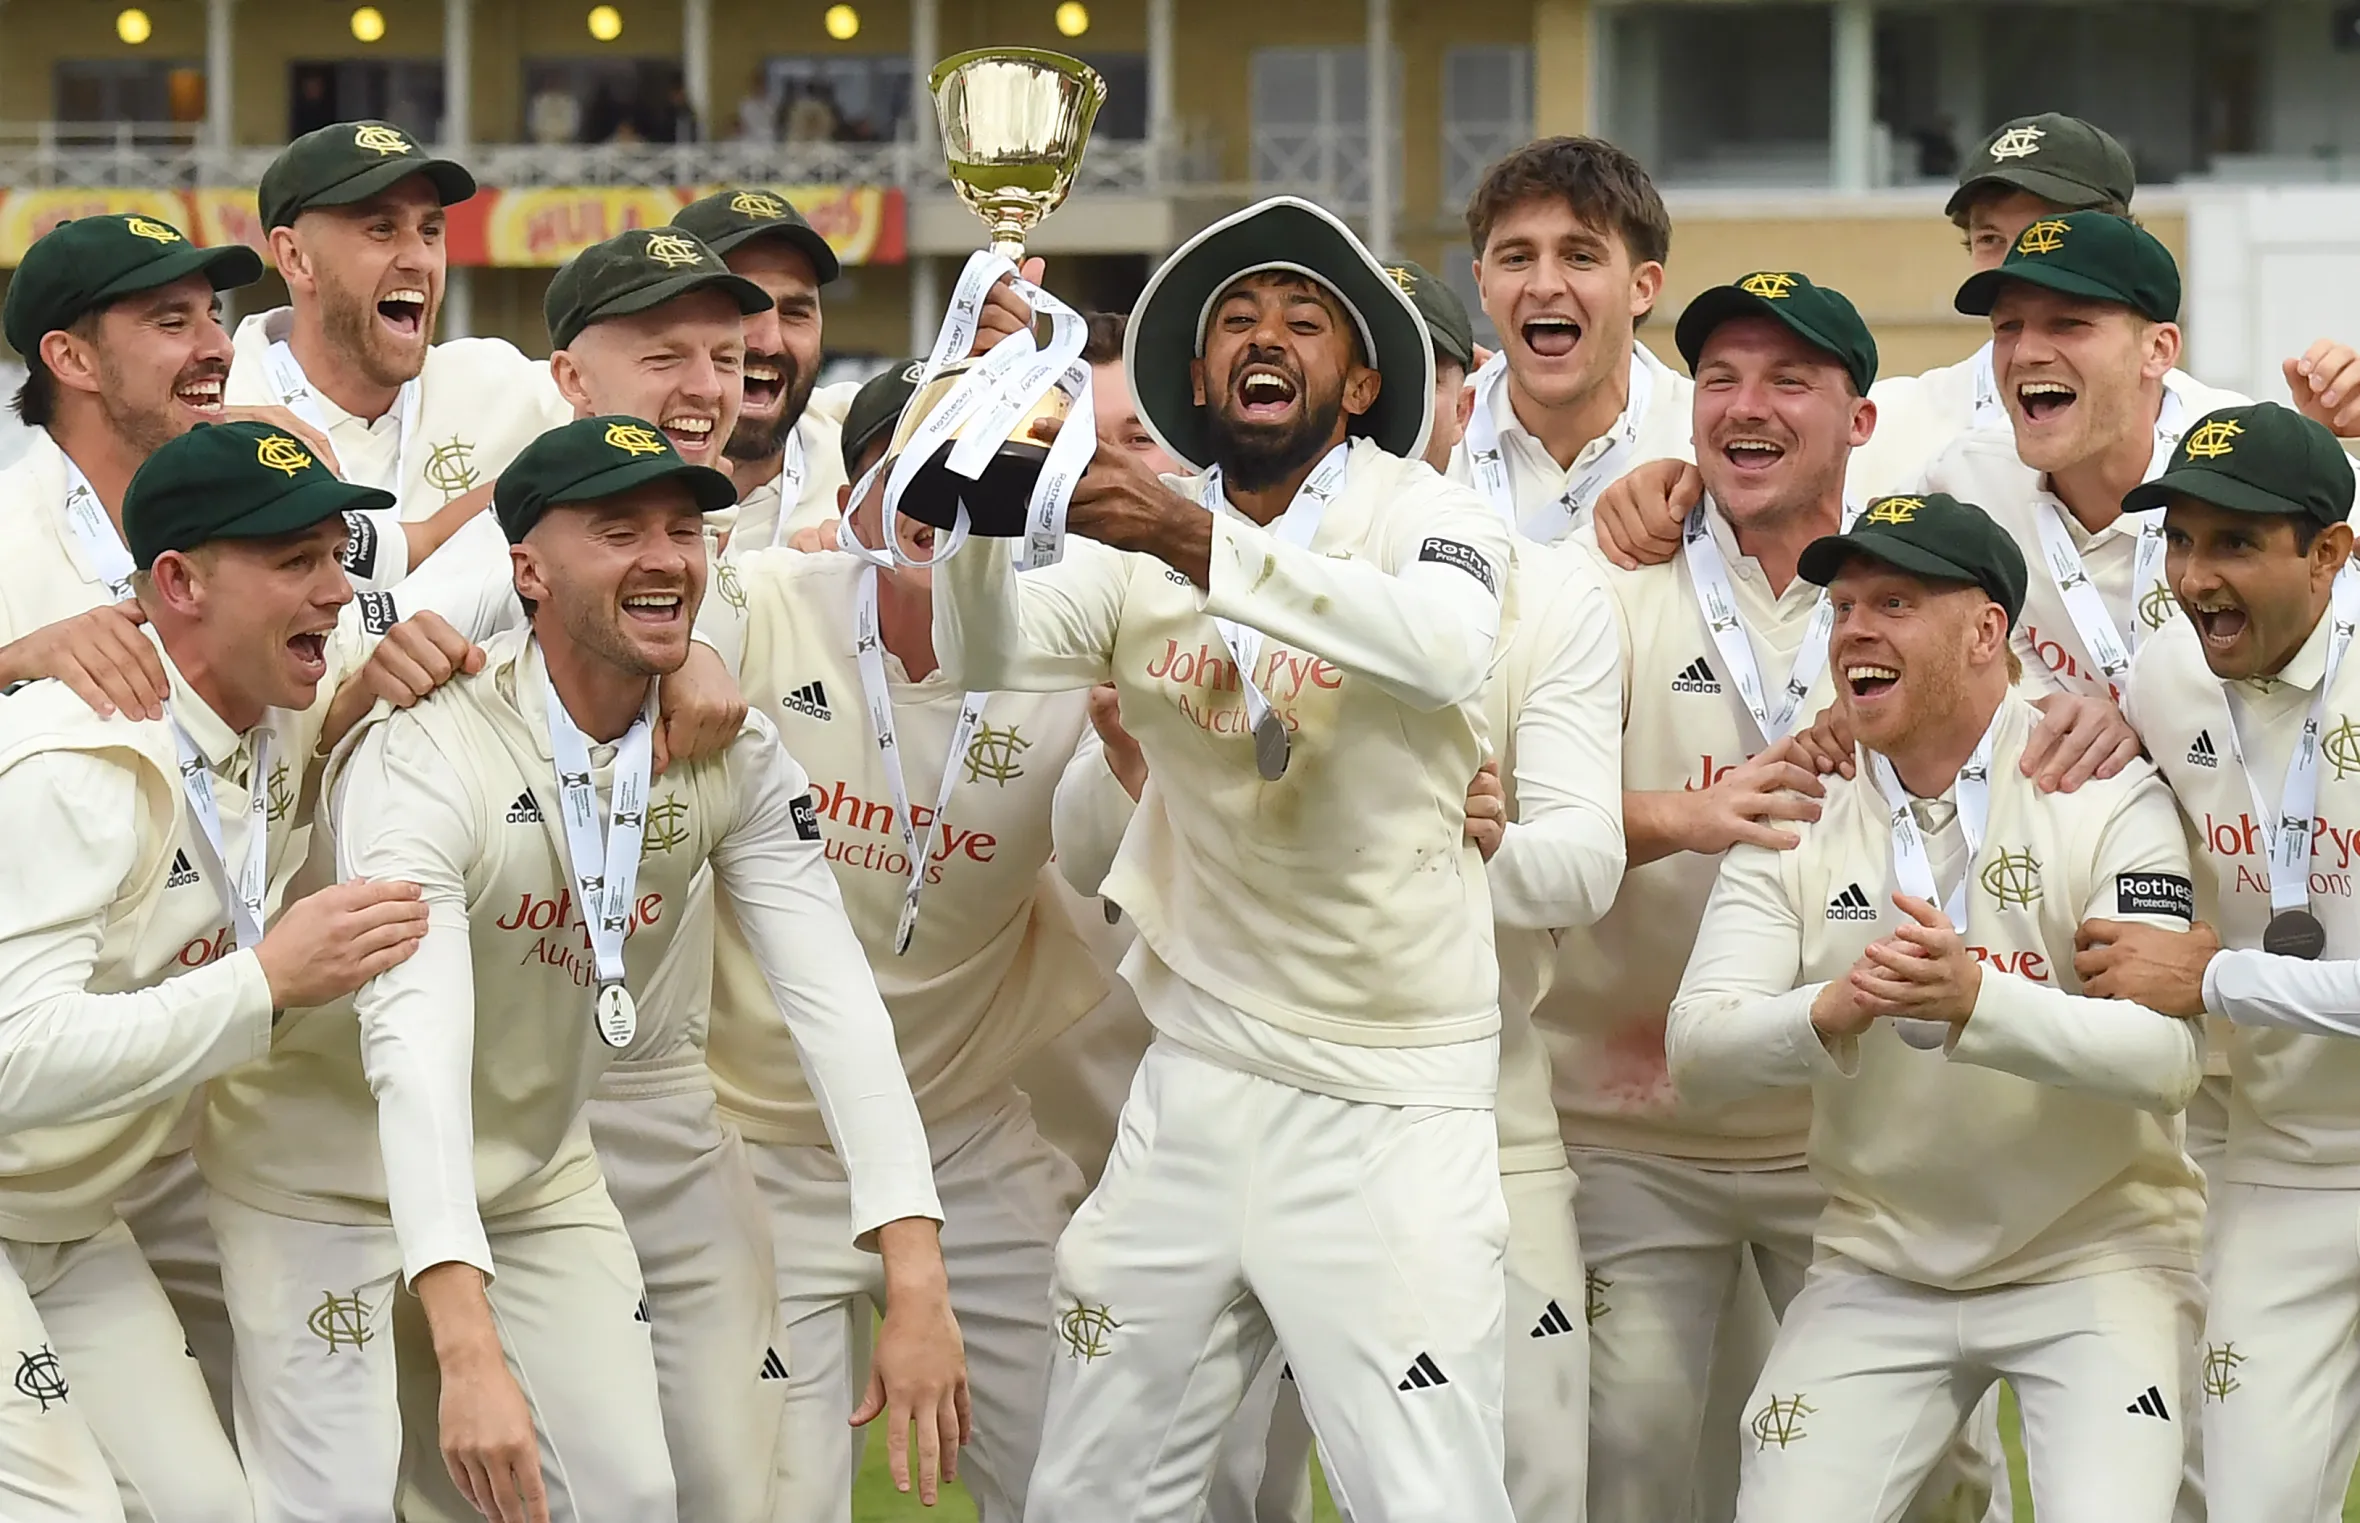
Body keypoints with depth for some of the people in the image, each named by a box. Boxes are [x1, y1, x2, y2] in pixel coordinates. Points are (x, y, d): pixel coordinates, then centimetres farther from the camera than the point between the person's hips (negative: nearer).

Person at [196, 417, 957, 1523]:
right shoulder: (425, 755, -30)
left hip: (536, 1173, 5)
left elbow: (831, 998, -18)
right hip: (333, 1172, -5)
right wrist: (468, 1354, -53)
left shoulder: (734, 758, -11)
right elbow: (414, 1048, -41)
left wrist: (917, 1280, -31)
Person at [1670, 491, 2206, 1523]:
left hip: (2094, 1257, -3)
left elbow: (2167, 1056, -21)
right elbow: (1698, 1050, -10)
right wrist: (1834, 1012, -31)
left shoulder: (2107, 798, -9)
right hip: (1879, 1271, 3)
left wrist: (1974, 1000, -37)